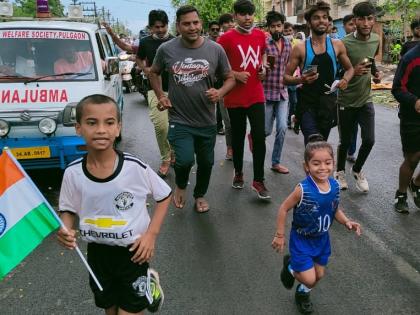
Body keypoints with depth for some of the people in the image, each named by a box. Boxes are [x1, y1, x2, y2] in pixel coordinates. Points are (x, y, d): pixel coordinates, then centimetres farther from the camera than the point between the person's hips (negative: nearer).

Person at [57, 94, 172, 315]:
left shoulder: (135, 167, -19)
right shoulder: (73, 173, -13)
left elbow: (164, 196, -5)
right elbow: (68, 210, 2)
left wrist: (151, 233, -13)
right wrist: (65, 230, -19)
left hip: (133, 250, -3)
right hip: (97, 252, 3)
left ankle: (148, 281, 33)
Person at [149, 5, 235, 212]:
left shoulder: (215, 50, -4)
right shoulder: (166, 49, -5)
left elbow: (230, 78, 5)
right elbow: (154, 73, 13)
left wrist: (220, 93, -15)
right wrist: (160, 96, -1)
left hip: (207, 121, 3)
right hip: (179, 120, -2)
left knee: (206, 162, 15)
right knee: (185, 160, -19)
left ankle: (200, 195, 44)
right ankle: (180, 186, 17)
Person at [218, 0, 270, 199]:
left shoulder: (261, 35, 6)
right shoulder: (227, 38, -7)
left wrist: (263, 68, 5)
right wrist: (236, 74, -15)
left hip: (256, 96, 3)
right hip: (235, 97, -2)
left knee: (259, 138, -3)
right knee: (238, 137, 11)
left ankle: (258, 181, 8)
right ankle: (238, 172, 31)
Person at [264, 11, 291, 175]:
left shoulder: (288, 44, 9)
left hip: (283, 93, 4)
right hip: (266, 92, -4)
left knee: (282, 128, -4)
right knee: (266, 130, 1)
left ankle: (276, 162, 9)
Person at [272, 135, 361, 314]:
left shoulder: (334, 186, -13)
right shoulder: (303, 189, -30)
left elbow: (335, 210, 4)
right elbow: (284, 209, -18)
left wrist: (346, 222, -14)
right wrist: (280, 235, -14)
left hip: (322, 239, 6)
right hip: (302, 239, -5)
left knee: (319, 275, 20)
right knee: (309, 279, -4)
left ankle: (303, 294, 51)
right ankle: (290, 266, 29)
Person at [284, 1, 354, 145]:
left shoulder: (337, 45, 4)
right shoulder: (300, 48, -5)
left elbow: (349, 68, 18)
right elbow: (286, 77, -1)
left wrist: (345, 79, -5)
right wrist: (301, 80, -21)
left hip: (328, 103, 4)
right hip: (307, 104, -3)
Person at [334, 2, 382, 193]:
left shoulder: (376, 40, 0)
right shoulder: (345, 43, -18)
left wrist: (375, 73, 3)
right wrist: (353, 72, -28)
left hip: (366, 100, 4)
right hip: (346, 101, -4)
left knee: (369, 140, 0)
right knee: (345, 141, 7)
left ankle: (357, 170, 27)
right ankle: (340, 172, 32)